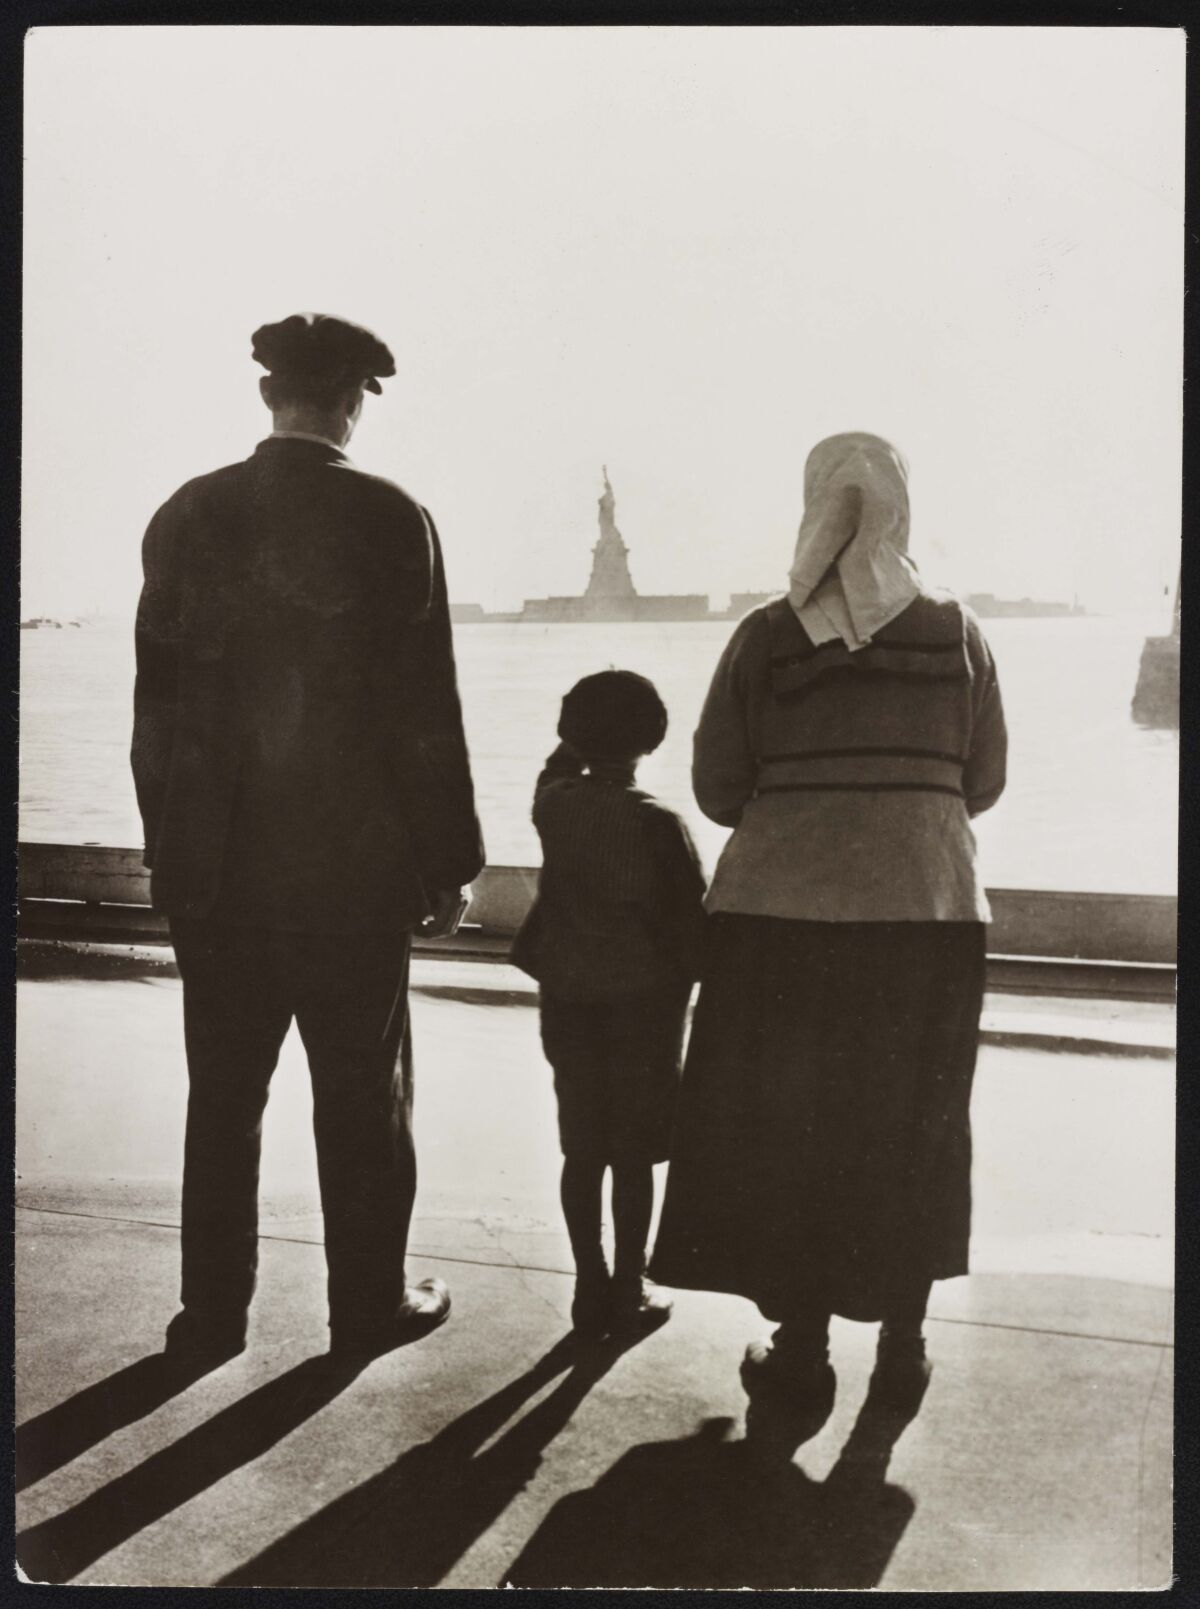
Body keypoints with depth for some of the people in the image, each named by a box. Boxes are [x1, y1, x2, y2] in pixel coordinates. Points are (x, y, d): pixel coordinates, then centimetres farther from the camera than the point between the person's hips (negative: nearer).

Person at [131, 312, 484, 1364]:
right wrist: (448, 864, -2)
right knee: (363, 1095, 9)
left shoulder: (186, 516, 3)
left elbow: (158, 703, 6)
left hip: (215, 867, 4)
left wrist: (168, 845, 14)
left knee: (223, 1092, 13)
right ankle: (370, 1304, 19)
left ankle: (213, 1312, 20)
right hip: (353, 863, -3)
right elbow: (425, 709, -9)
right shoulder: (389, 519, -9)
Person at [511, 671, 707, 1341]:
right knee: (633, 1154, 5)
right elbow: (692, 916, -9)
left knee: (583, 1151, 10)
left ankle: (591, 1288, 17)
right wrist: (685, 984, 5)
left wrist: (579, 740, 27)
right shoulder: (658, 823, -14)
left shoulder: (555, 806, -2)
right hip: (643, 1000, -4)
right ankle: (629, 1292, 13)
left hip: (568, 998, 4)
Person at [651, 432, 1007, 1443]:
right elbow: (984, 784, 5)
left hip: (781, 909, -1)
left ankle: (802, 1353, 16)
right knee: (911, 1134, 16)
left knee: (783, 1131, 11)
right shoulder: (957, 633, 0)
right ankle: (901, 1349, 24)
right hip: (930, 908, 2)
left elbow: (717, 788, -2)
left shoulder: (766, 637, -4)